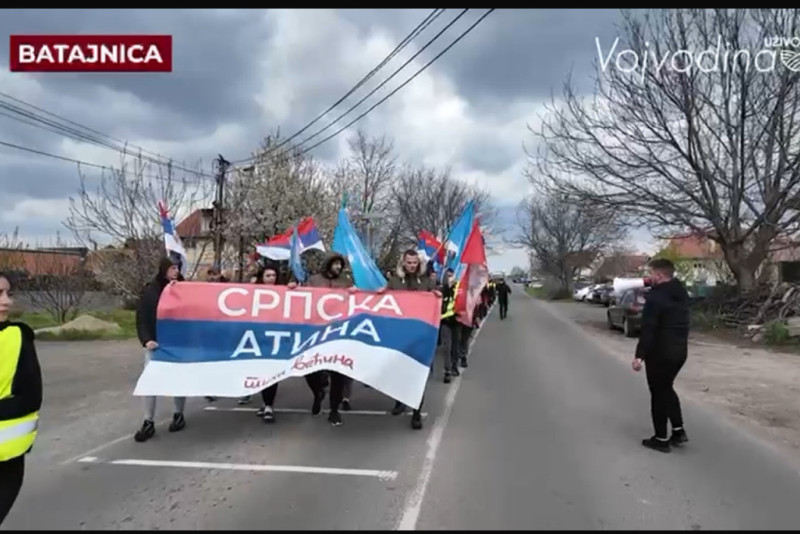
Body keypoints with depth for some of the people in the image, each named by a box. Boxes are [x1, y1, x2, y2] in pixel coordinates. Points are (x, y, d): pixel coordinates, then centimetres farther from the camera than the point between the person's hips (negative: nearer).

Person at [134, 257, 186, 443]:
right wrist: (146, 339, -16)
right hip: (156, 344, 0)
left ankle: (179, 415, 25)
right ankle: (149, 423, 5)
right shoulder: (151, 290, -3)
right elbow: (141, 318, -5)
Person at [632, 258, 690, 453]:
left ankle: (661, 439, 12)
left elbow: (648, 329, -22)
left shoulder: (656, 296, -18)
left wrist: (639, 355, -19)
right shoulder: (681, 293, 9)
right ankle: (678, 431, 21)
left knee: (658, 393, 4)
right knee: (667, 388, 23)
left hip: (660, 352, -8)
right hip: (680, 350, 8)